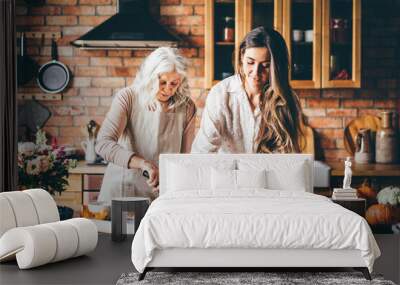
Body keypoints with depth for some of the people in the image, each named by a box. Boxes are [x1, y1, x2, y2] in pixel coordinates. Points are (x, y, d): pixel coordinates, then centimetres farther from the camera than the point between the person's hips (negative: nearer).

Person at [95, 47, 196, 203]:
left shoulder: (186, 108, 3)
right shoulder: (128, 98, -6)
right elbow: (103, 144, -17)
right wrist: (143, 163, -29)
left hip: (163, 193, 2)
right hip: (122, 189, -2)